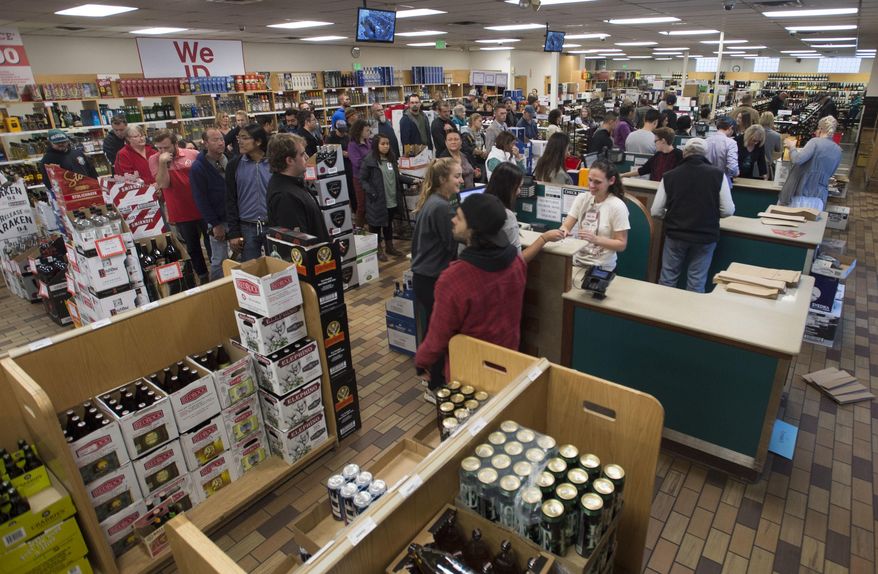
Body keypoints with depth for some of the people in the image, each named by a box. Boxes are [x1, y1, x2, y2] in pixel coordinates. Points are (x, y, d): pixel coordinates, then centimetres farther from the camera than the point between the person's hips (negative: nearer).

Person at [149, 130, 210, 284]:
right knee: (192, 247, 14)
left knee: (211, 243, 12)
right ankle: (203, 276, 30)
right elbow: (163, 184, -13)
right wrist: (162, 162, -24)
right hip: (181, 213, 1)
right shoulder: (154, 159, -4)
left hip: (203, 209, -1)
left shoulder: (193, 154, -6)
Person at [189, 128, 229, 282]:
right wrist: (214, 224, -13)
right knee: (219, 261, 2)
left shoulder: (230, 160, 6)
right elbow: (201, 200, -11)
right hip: (218, 220, -5)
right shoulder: (198, 168, -10)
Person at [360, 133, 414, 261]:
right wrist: (372, 193, -19)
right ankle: (378, 249, 20)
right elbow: (362, 179, -10)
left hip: (392, 200, 6)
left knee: (389, 224, 19)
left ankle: (389, 247, 33)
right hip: (377, 200, -6)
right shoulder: (369, 161, -12)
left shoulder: (391, 158, 7)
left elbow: (397, 176, 13)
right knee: (377, 224, 7)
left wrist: (411, 180, 5)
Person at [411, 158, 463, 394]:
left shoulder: (429, 202, 8)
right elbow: (455, 246, -19)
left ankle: (433, 375, 39)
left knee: (433, 326, 22)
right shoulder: (442, 207, -22)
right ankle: (436, 387, 17)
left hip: (422, 274, 10)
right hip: (434, 278, -10)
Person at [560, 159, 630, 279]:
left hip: (601, 267, -4)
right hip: (576, 261, 4)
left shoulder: (617, 206, -9)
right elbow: (566, 226, 0)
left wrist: (595, 239, -23)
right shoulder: (581, 198, 5)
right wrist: (563, 230, -24)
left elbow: (621, 245, -7)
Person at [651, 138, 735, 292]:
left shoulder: (669, 176, -4)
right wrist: (710, 214, 15)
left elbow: (656, 212, -2)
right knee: (696, 283, 8)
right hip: (706, 236, 0)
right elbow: (728, 210, -6)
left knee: (667, 280, 12)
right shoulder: (717, 174, -5)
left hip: (675, 235, 0)